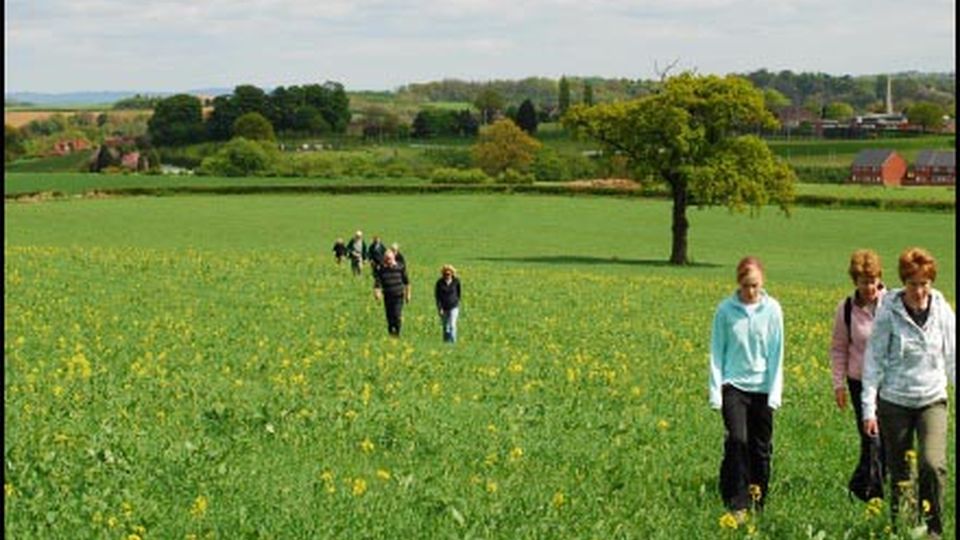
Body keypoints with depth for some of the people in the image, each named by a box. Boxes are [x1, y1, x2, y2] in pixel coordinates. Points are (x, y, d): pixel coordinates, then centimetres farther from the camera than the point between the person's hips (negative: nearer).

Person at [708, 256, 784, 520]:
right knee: (737, 441, -17)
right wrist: (715, 392, -4)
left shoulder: (772, 309, -2)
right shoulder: (725, 309, -3)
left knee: (761, 448, 7)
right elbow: (716, 352, 1)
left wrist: (774, 394, -4)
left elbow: (777, 354, 1)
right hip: (734, 386, -1)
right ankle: (737, 504, -11)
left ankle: (758, 506, 20)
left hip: (762, 388, 1)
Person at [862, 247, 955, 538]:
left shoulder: (943, 312, -3)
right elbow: (874, 361, -5)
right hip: (895, 401, -1)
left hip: (932, 400, 1)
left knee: (934, 465, -17)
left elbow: (952, 359, 7)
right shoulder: (889, 312, -9)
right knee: (898, 473, 8)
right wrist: (869, 408, -8)